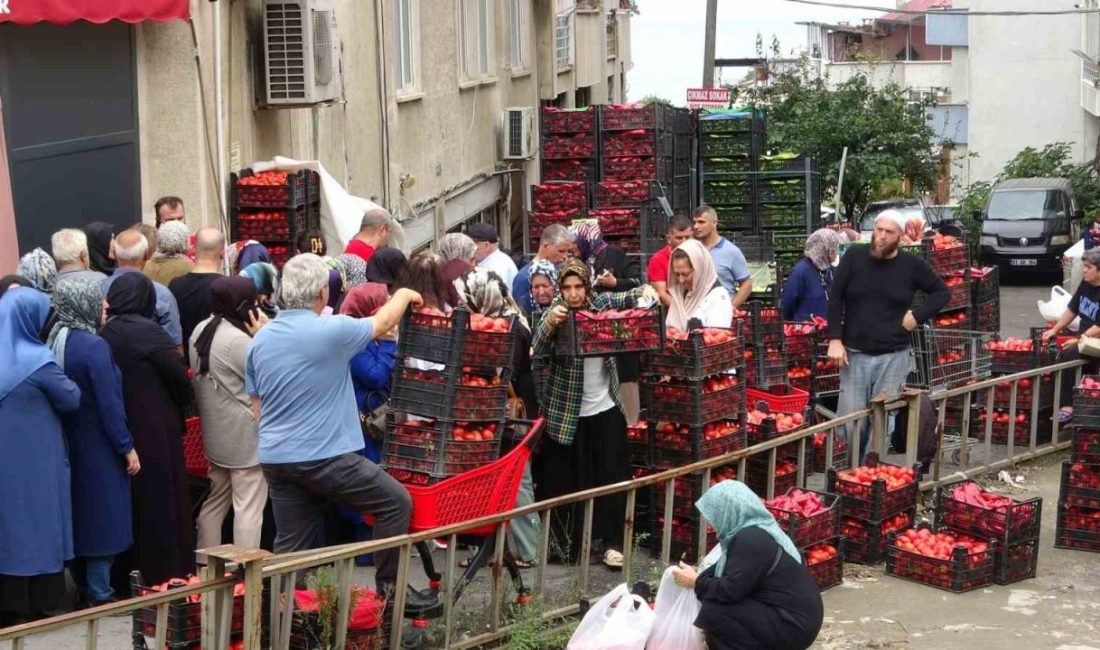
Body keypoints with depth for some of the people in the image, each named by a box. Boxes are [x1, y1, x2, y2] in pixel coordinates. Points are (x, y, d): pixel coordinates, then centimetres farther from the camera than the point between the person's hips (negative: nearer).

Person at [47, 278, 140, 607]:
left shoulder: (55, 341, 4)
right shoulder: (94, 346, -19)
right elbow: (110, 404, -19)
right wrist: (127, 447, -13)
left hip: (69, 443, 8)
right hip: (98, 446, -8)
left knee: (79, 514, 16)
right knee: (104, 516, 1)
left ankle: (82, 586, 24)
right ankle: (99, 594, 6)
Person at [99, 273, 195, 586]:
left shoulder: (104, 333, 3)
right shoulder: (146, 331, -15)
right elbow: (179, 378, -15)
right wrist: (180, 407, 4)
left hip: (120, 429, 6)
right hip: (155, 430, -6)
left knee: (130, 499, 15)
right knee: (160, 498, 2)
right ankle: (166, 570, 7)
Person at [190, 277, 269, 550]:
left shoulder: (200, 331, 6)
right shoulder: (238, 339, -21)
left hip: (216, 434, 9)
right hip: (245, 437, -9)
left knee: (215, 502, 16)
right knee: (249, 507, -3)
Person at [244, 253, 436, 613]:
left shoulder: (260, 340, 6)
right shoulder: (331, 331, -13)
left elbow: (256, 409, 14)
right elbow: (384, 321, 5)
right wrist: (403, 295, 24)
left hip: (275, 458, 7)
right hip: (325, 456, -7)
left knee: (291, 543, 12)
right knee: (396, 502, 7)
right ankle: (389, 586, 12)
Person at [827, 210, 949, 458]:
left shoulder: (911, 265, 3)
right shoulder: (854, 257, 2)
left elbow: (942, 292, 16)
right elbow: (835, 298, 4)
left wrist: (917, 316, 2)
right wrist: (835, 340, -4)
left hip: (893, 357, 0)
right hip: (854, 354, 0)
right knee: (850, 424, -4)